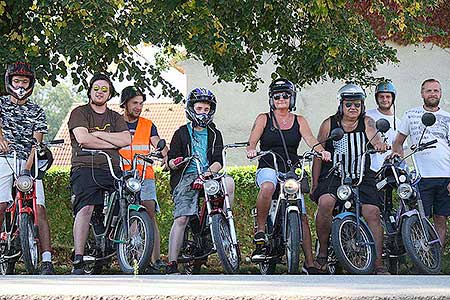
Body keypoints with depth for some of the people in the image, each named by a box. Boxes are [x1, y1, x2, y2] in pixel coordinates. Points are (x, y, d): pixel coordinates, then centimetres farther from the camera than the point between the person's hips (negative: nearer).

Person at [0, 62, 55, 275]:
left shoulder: (37, 111, 15)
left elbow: (37, 141, 4)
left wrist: (29, 164, -14)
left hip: (29, 163, 1)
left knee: (39, 208, -12)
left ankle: (46, 260, -17)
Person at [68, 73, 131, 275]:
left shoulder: (115, 118, 24)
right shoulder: (80, 113, 12)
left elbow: (126, 140, 5)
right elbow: (82, 139, -6)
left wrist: (98, 133, -1)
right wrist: (113, 143, 1)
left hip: (112, 170, 4)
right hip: (85, 168, -4)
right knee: (86, 207, -26)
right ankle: (78, 260, -29)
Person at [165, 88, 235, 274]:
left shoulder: (214, 134, 18)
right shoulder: (181, 133, 13)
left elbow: (219, 161, 5)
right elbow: (171, 160, 7)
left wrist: (208, 173, -16)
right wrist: (175, 162, -18)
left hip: (209, 176, 2)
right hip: (186, 177, -2)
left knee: (228, 182, -31)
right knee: (181, 218, -19)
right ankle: (172, 265, -20)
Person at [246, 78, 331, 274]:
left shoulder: (299, 121, 14)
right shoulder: (264, 119, 9)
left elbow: (310, 139, -2)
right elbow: (252, 142, -2)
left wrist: (321, 150, -23)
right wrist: (251, 150, -26)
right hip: (268, 168, -2)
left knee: (302, 216, -8)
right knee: (267, 187, -40)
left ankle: (309, 263, -7)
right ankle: (260, 232, -26)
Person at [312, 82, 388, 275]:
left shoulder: (367, 123, 8)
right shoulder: (329, 124, 7)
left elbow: (373, 135, -15)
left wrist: (379, 144, -40)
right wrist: (314, 184, 3)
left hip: (362, 179, 1)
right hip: (333, 177, -1)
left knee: (372, 213, -15)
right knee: (325, 202, -30)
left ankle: (378, 264, -11)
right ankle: (322, 252, -15)